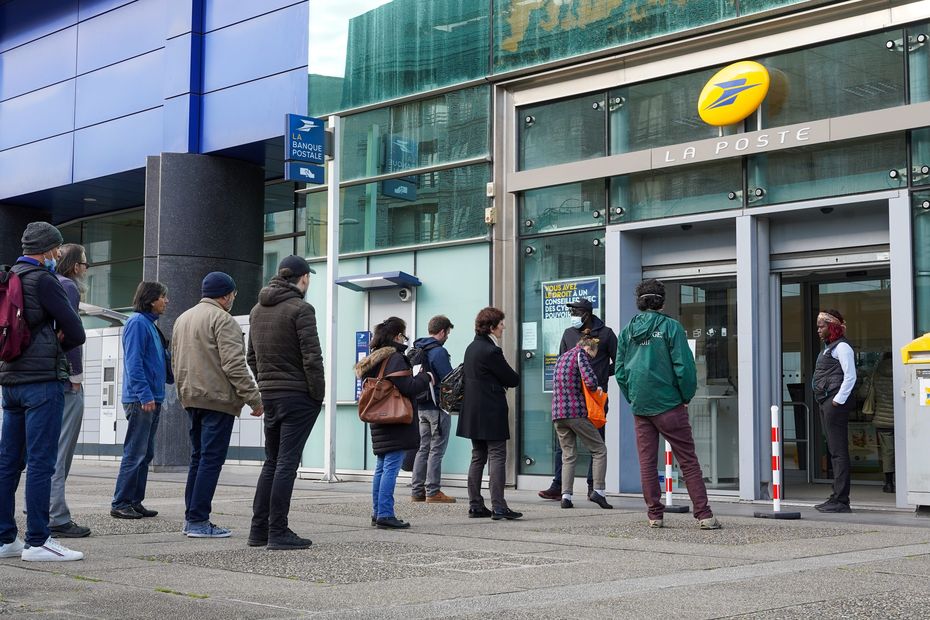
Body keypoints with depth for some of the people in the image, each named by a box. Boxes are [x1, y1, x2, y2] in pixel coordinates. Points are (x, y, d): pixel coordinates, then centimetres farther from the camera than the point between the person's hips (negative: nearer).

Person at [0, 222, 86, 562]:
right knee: (41, 461, -7)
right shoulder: (43, 280, -10)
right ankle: (37, 541, -6)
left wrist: (51, 339, 5)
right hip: (42, 380, -9)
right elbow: (76, 333, -11)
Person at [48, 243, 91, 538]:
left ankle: (42, 510, 20)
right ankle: (57, 519, -6)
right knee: (60, 451, -7)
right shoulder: (67, 287, -10)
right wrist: (76, 376, -13)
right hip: (64, 383, -9)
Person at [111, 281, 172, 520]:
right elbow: (134, 362, -18)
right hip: (140, 399, -10)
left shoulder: (151, 325, 17)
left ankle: (135, 502, 16)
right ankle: (120, 504, -2)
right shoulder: (137, 323, -11)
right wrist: (145, 395, -22)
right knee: (135, 453, -7)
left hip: (152, 400, 10)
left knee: (146, 454, 11)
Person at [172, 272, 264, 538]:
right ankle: (198, 520, -8)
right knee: (211, 459, -7)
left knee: (198, 458, 15)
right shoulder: (222, 319, -11)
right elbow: (234, 365, -19)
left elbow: (176, 362, 22)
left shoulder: (182, 319, 18)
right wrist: (253, 398, -16)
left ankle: (191, 518, 16)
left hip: (191, 398, 9)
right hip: (217, 399, -9)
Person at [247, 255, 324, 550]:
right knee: (286, 463, -5)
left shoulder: (257, 310, 14)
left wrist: (264, 385, 15)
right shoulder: (300, 309, -11)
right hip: (298, 395, -7)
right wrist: (318, 395, -8)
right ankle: (278, 532, -3)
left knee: (271, 462, 14)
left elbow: (252, 356, 16)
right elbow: (311, 357, -15)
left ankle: (259, 529, 14)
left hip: (269, 395, 7)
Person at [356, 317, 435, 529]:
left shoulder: (374, 359, 15)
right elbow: (408, 387, -19)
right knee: (391, 467, -9)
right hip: (396, 422, -9)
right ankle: (385, 515, -12)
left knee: (381, 467, 13)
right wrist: (426, 377, -2)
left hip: (379, 421, 9)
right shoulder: (394, 358, -14)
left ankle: (377, 512, 17)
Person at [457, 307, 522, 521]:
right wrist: (514, 377, 11)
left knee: (478, 458, 12)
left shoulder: (471, 348, 12)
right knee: (497, 457, -6)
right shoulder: (491, 351, -17)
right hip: (491, 414, -9)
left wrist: (500, 383, 9)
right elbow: (513, 380, -12)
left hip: (473, 414, 9)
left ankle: (475, 506, 13)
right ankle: (498, 507, -8)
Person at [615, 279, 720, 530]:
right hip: (668, 404, -4)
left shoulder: (627, 330, 8)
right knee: (688, 460, 0)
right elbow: (684, 367, -10)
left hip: (640, 406, 4)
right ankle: (704, 515, -3)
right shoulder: (670, 326, -5)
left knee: (646, 461, 9)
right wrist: (686, 397, 2)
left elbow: (620, 370, 9)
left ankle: (655, 514, 10)